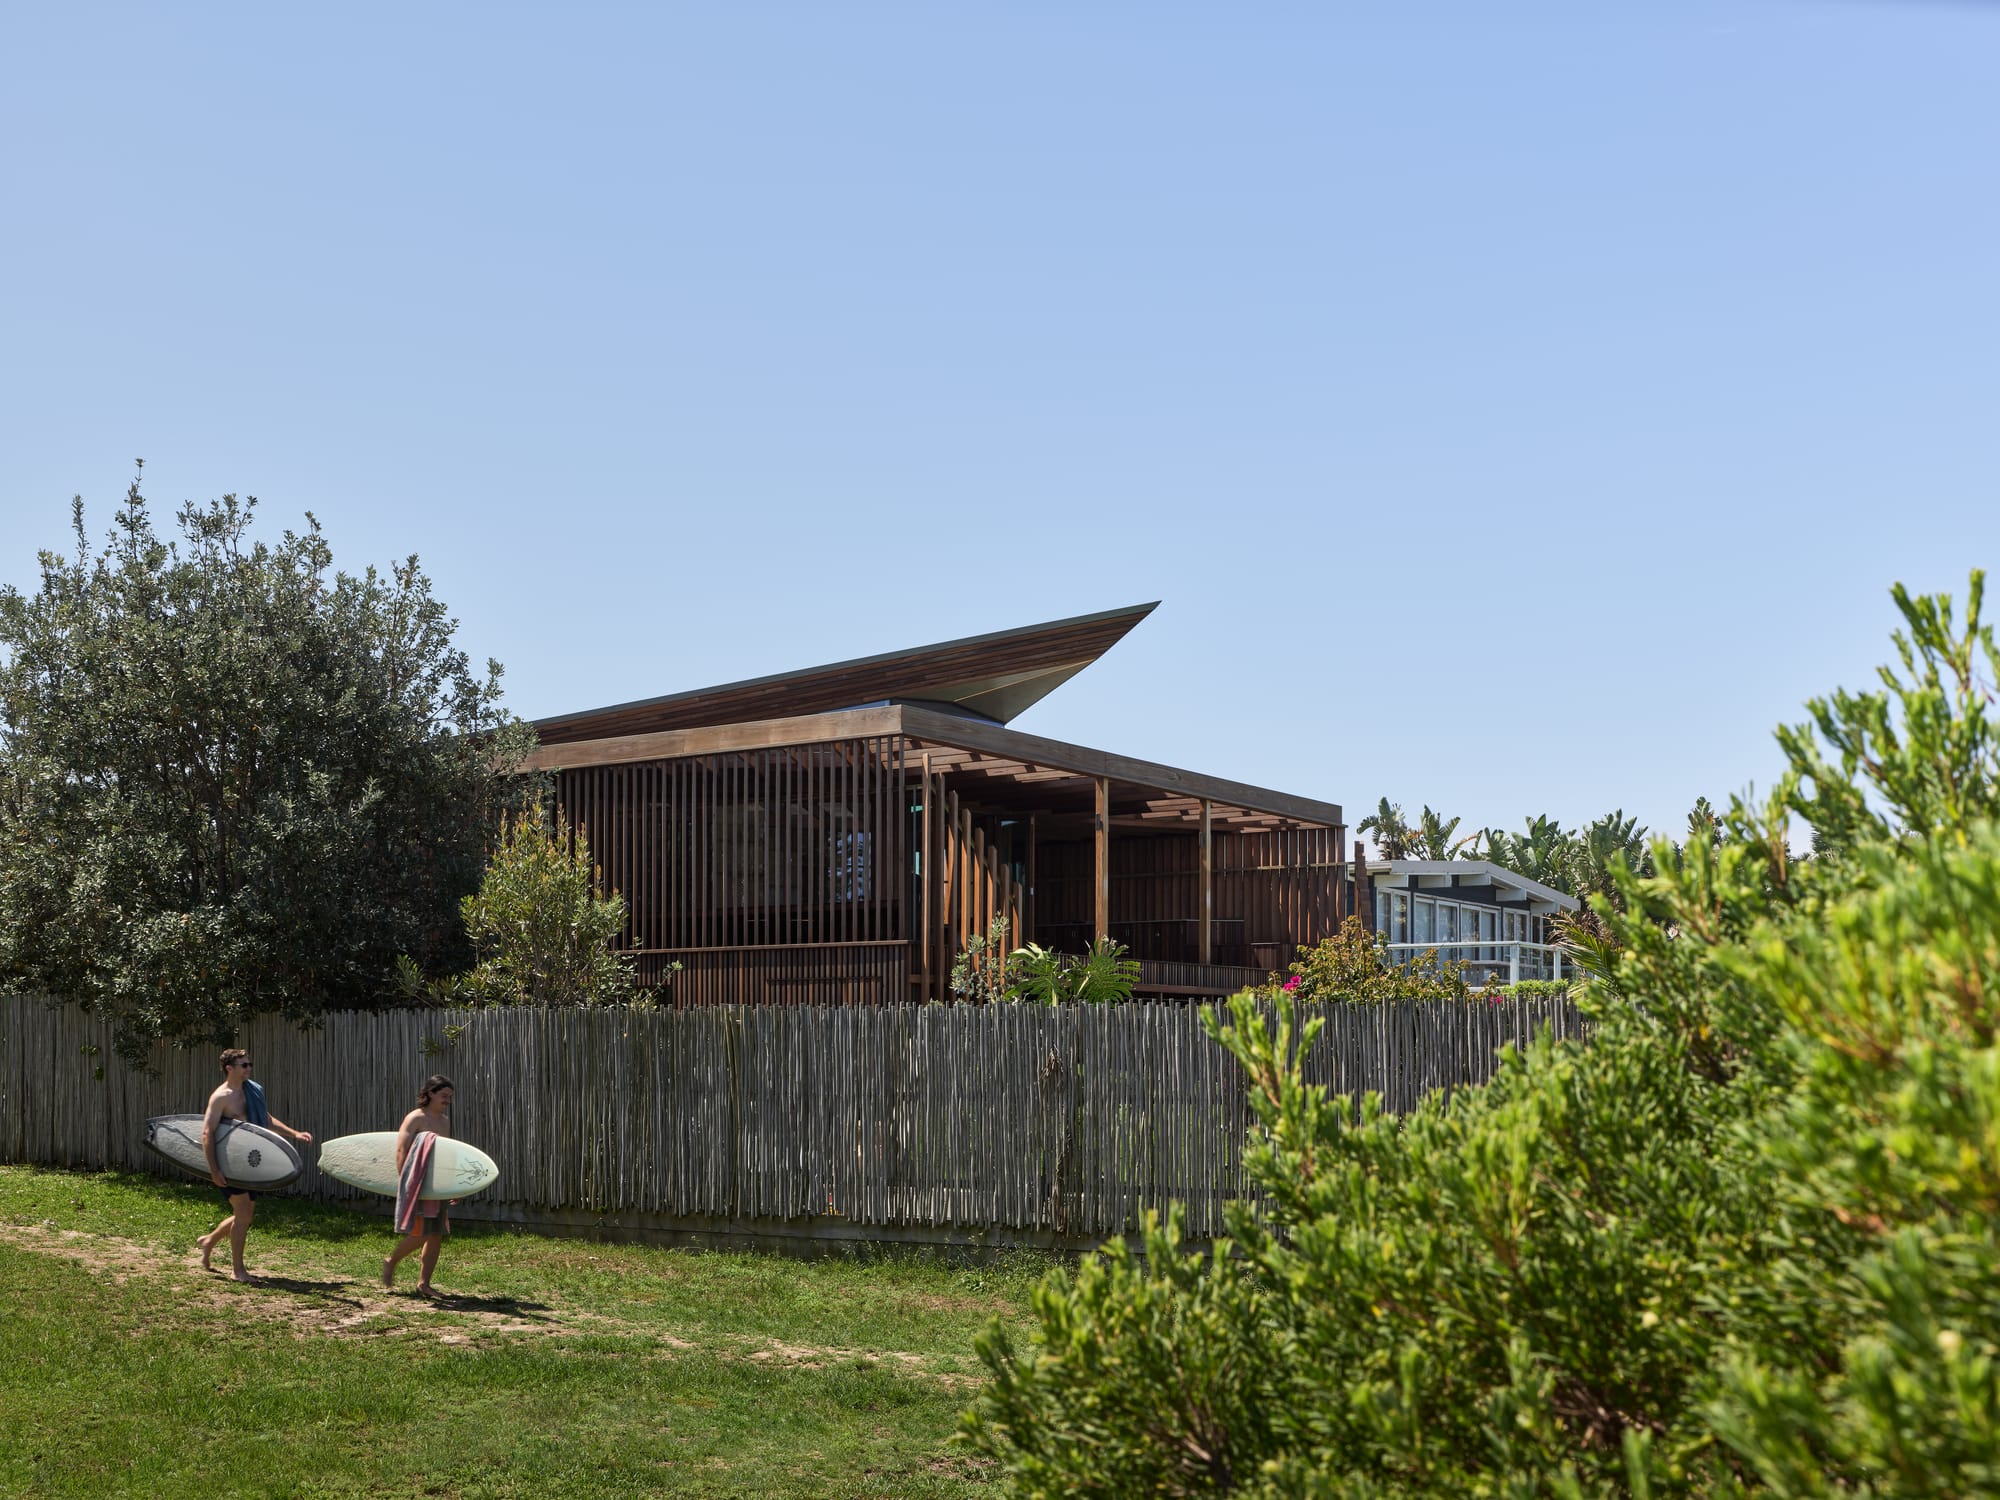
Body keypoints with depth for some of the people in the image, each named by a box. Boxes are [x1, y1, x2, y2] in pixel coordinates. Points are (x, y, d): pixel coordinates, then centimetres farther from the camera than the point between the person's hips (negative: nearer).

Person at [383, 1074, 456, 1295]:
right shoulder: (416, 1118, -8)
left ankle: (424, 1283, 12)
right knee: (419, 1234, -10)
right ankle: (391, 1262, 15)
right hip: (417, 1184, -7)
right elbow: (401, 1150, -13)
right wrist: (403, 1181, -21)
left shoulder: (445, 1123, 15)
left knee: (437, 1235, 4)